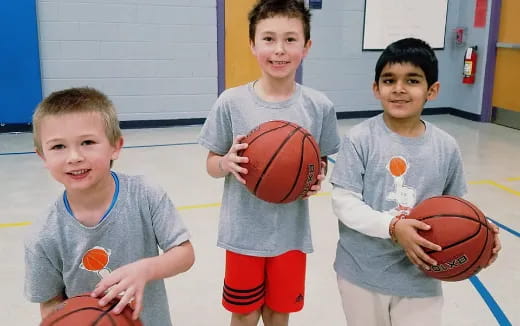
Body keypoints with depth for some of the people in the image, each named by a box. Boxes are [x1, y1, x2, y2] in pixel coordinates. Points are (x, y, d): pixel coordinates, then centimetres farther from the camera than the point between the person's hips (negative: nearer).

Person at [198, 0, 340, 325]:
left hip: (291, 234, 1)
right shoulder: (231, 102, -10)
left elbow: (322, 162, 6)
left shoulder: (319, 106, -7)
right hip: (243, 233, -1)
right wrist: (228, 163, -23)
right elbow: (211, 165, -1)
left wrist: (318, 178, -16)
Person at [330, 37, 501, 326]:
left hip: (419, 277, 2)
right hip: (361, 273, -1)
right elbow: (343, 202, -16)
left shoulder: (446, 147, -5)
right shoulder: (359, 139, -14)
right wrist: (393, 226, -27)